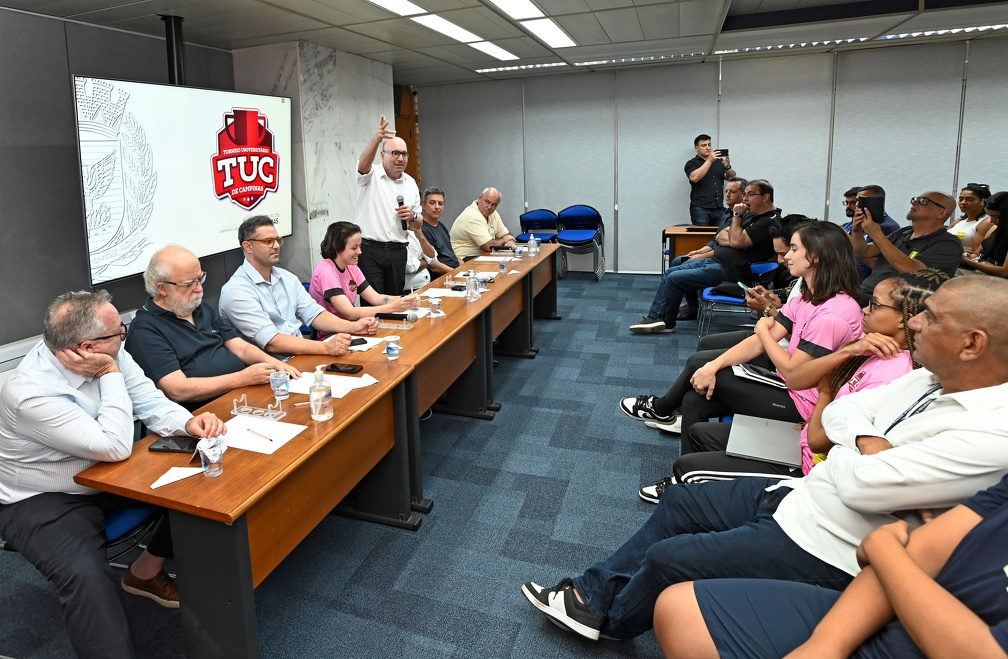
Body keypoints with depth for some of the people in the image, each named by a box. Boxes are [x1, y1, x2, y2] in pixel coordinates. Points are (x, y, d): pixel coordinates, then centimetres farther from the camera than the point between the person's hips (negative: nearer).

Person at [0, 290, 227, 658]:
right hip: (44, 501, -7)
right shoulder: (31, 394, -31)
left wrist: (188, 422, -25)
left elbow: (148, 402, -4)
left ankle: (146, 571, 15)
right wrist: (111, 374, -28)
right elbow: (116, 447, -33)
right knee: (86, 576, -31)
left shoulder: (108, 352, -11)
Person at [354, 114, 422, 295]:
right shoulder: (371, 175, -1)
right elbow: (363, 163, -27)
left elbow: (417, 225, 17)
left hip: (397, 252, 4)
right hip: (369, 249, -4)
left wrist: (412, 217, -7)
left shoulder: (411, 184, 12)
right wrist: (377, 139, -45)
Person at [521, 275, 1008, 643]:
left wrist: (861, 446, -9)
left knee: (668, 559, -7)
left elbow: (861, 486, -30)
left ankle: (611, 620, 24)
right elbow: (836, 412, 4)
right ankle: (594, 594, 21)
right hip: (799, 494, 9)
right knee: (679, 503, 10)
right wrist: (869, 442, -15)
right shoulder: (932, 377, 1)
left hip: (824, 552, -9)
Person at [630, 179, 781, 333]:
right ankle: (654, 318, 10)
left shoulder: (770, 221, -14)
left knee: (674, 278, -15)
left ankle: (667, 323, 3)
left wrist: (737, 215, -8)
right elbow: (720, 236, 16)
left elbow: (736, 241, -23)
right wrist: (730, 240, -8)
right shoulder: (750, 215, 17)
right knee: (670, 272, 7)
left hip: (730, 270, -11)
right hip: (714, 260, 11)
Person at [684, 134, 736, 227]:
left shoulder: (719, 161, 17)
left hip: (719, 209, 4)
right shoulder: (692, 163, 5)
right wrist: (709, 161, -15)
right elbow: (694, 178, -15)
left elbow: (732, 178, 12)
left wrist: (727, 167, -8)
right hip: (700, 209, -4)